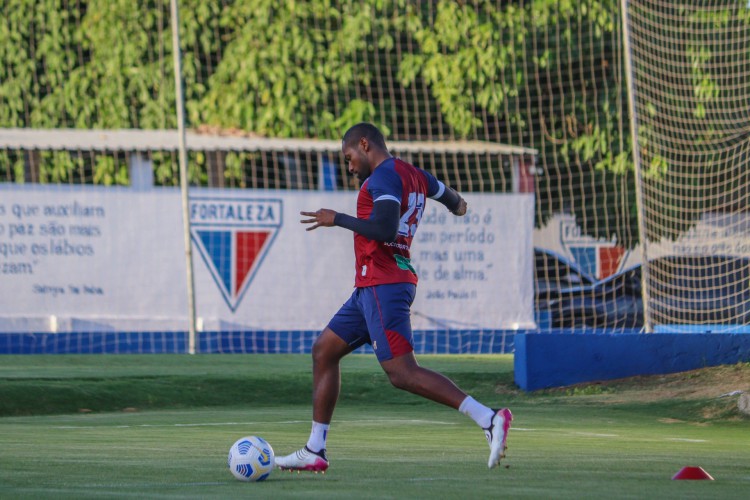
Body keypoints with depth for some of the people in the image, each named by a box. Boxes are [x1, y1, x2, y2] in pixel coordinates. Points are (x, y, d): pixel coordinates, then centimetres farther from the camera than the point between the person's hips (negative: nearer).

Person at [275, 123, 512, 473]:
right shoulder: (415, 176, 16)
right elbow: (453, 200, 33)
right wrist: (458, 206, 57)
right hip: (371, 287, 11)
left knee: (402, 372, -16)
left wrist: (336, 219, -13)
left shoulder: (383, 177, -13)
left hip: (382, 287, -11)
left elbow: (385, 229, -25)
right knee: (324, 350, 15)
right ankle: (314, 451, 16)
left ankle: (489, 419, -23)